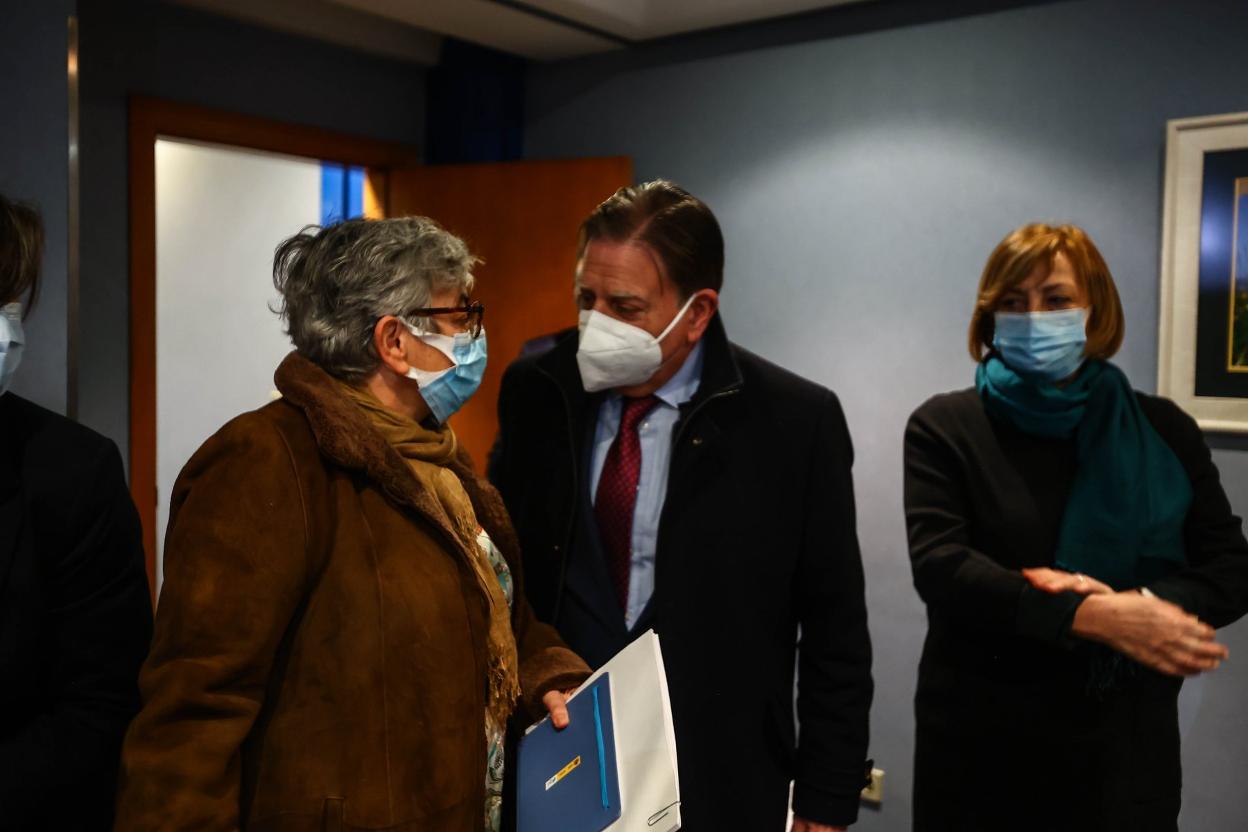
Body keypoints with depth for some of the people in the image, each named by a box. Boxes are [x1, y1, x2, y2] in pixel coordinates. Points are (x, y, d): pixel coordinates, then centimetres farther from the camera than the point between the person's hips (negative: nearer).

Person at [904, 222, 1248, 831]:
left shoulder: (1162, 430, 3)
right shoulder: (945, 427, -3)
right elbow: (938, 566, -14)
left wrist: (1139, 604, -19)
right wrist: (1094, 616, -23)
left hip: (1126, 738, 2)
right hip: (981, 738, -1)